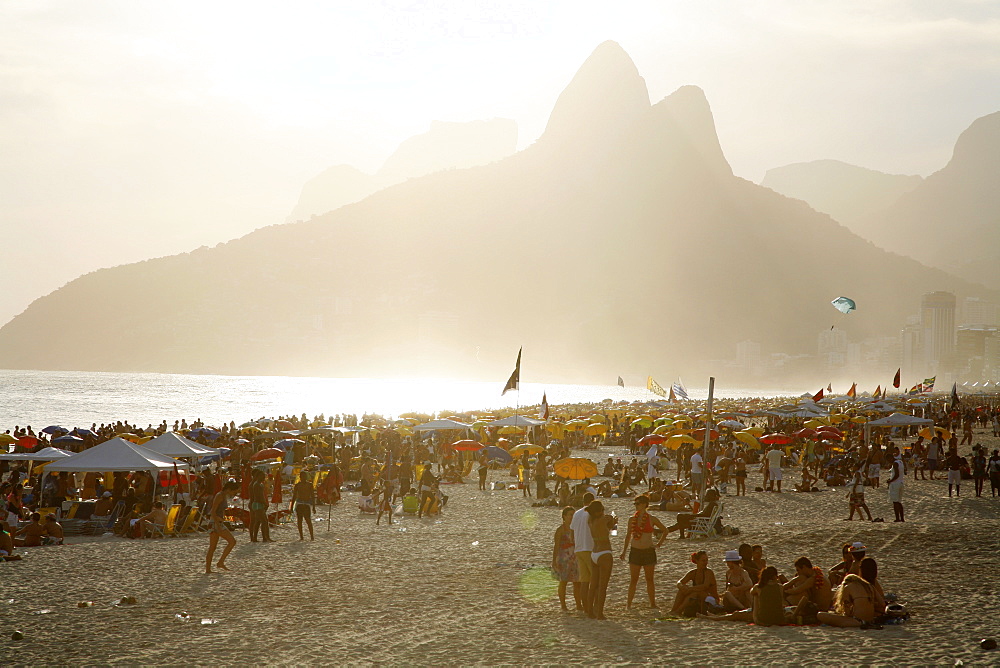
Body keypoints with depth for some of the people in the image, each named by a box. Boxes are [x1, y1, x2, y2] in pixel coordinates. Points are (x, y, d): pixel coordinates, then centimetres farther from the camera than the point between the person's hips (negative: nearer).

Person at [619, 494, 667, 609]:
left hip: (648, 551, -1)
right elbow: (628, 535, 13)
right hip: (635, 551, 1)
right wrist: (624, 552, 10)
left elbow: (664, 530, 11)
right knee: (633, 579, 0)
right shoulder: (632, 519, 5)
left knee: (649, 579, 6)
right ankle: (628, 603, 3)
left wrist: (658, 544, 5)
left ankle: (652, 603, 14)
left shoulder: (651, 519, -1)